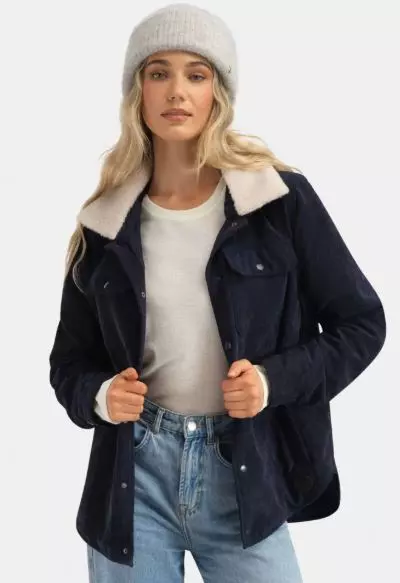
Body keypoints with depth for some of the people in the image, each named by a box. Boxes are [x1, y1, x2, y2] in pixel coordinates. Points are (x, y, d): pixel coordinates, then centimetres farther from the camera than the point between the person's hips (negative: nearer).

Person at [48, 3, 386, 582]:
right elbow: (71, 359, 10)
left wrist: (276, 380, -14)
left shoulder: (280, 197, -6)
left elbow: (361, 323, 0)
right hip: (133, 477, 2)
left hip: (246, 480, -1)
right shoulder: (107, 222, 1)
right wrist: (99, 394, -12)